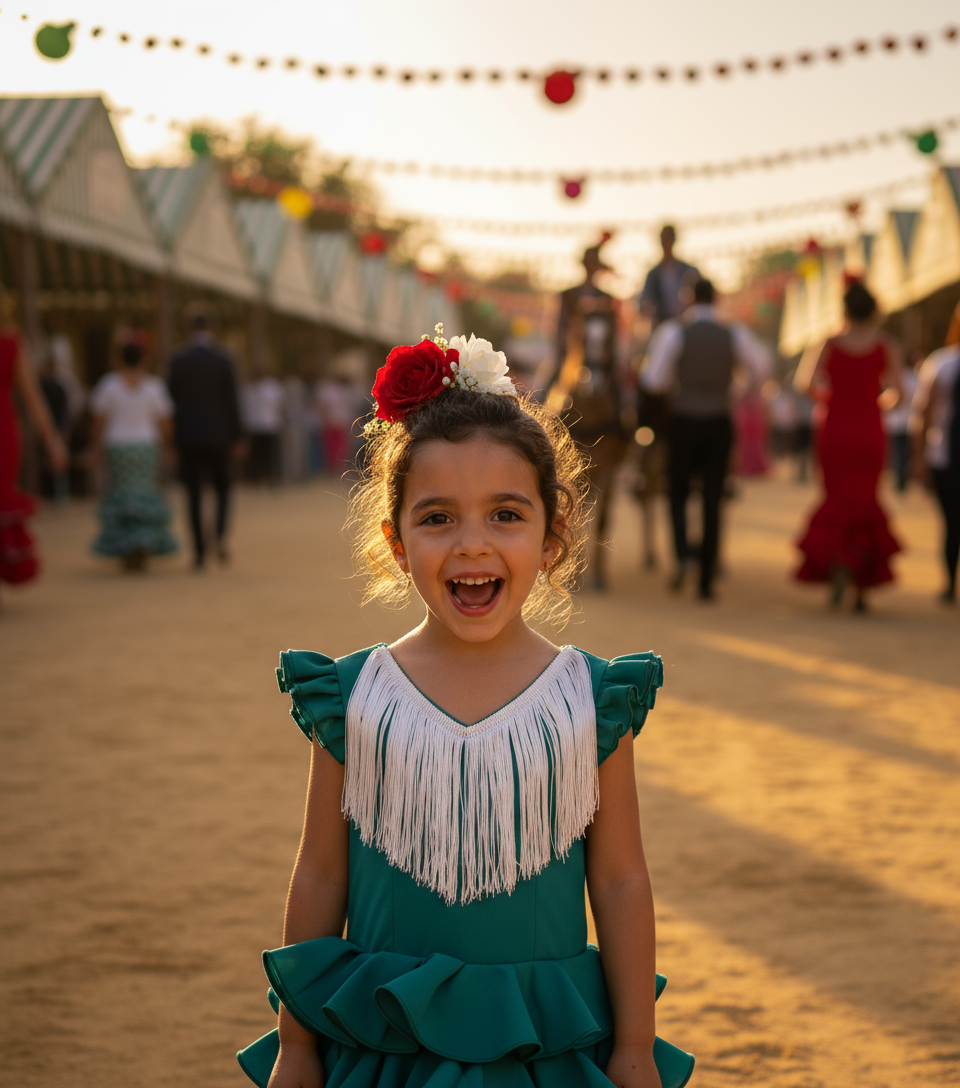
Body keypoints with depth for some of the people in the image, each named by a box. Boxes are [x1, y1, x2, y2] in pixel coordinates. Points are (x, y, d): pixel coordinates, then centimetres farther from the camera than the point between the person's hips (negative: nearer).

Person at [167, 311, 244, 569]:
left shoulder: (178, 361, -1)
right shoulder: (224, 361, -4)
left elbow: (173, 401, 0)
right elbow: (232, 401, -3)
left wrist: (174, 438, 8)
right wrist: (237, 438, 3)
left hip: (188, 437, 0)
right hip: (218, 436, 0)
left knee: (194, 495, 3)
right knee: (222, 487, 16)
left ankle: (199, 551, -1)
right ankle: (220, 535, -8)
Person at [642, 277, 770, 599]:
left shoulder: (674, 333, -8)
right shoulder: (735, 335, -3)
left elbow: (654, 380, -9)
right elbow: (762, 372, 7)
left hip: (684, 423, -1)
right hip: (719, 424, 1)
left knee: (678, 493, 16)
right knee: (712, 501, 5)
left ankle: (682, 555, -11)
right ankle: (706, 581, 3)